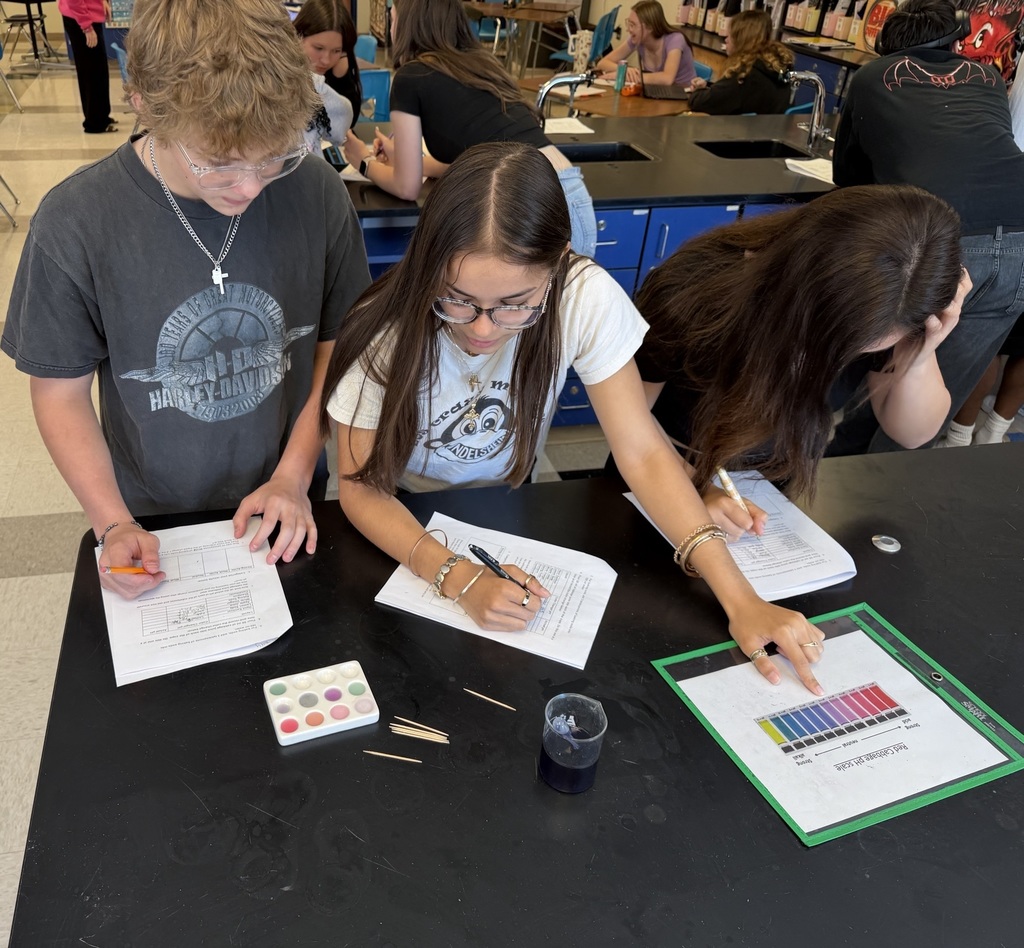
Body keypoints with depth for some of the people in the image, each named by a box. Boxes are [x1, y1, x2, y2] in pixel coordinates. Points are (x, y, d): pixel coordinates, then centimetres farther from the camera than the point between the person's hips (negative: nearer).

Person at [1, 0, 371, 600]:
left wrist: (295, 476, -10)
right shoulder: (73, 223, -19)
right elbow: (61, 391, -8)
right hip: (155, 528, -1)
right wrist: (113, 523, -16)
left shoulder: (317, 193, -16)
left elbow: (339, 345, -5)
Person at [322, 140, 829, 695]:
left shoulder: (587, 299, -25)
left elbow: (643, 453, -23)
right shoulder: (384, 330, -27)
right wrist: (459, 579, -37)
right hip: (400, 524, -2)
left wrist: (740, 599, -31)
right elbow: (360, 486, -21)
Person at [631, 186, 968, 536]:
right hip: (668, 492, -2)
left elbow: (912, 432, -9)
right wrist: (694, 489, -31)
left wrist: (916, 358, -28)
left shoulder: (877, 309, -20)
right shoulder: (691, 291, -30)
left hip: (786, 487, 3)